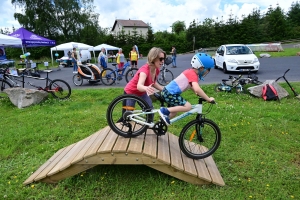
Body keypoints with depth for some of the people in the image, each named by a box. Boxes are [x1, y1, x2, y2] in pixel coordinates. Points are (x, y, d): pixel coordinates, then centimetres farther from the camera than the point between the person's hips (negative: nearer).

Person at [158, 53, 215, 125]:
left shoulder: (190, 71, 13)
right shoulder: (193, 74, -16)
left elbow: (191, 85, 30)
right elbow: (197, 89, -30)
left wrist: (197, 93, 22)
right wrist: (208, 99, -21)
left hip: (168, 91, 10)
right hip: (170, 93, -10)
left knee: (174, 113, 21)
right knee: (188, 106, -15)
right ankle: (165, 111, -12)